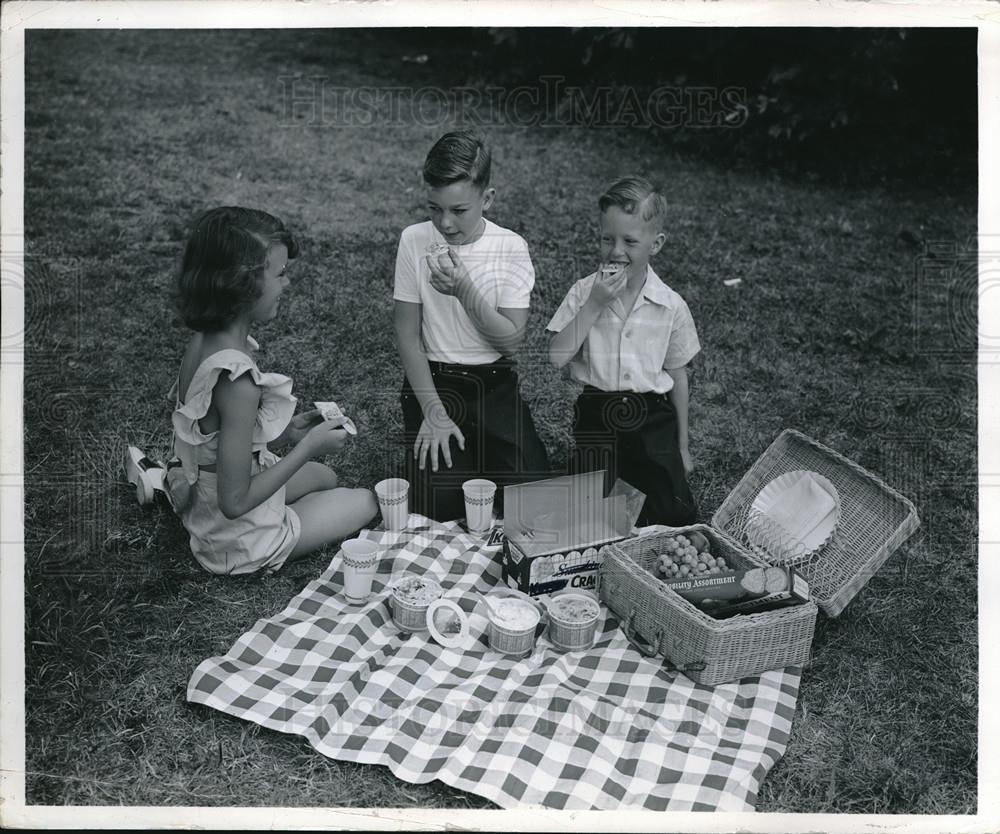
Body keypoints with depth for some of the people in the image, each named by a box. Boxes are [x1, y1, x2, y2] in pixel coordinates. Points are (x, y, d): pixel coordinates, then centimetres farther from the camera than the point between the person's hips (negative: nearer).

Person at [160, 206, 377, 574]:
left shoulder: (203, 341, -7)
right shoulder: (238, 380, -35)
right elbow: (235, 501, -29)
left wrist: (286, 430, -1)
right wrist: (309, 446, -21)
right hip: (239, 540, -7)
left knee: (326, 477, 31)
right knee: (366, 502, 13)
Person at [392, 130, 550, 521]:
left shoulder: (511, 247, -8)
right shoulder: (414, 240, -8)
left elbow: (511, 340, -11)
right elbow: (407, 335, -5)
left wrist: (465, 291, -25)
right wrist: (434, 412, -11)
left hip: (495, 384, 1)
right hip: (433, 381, 0)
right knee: (437, 505, -16)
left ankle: (477, 456, 15)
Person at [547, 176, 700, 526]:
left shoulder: (671, 306, -2)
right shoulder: (583, 292, -4)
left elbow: (677, 376, 6)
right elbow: (557, 356, -12)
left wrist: (682, 447, 10)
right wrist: (594, 305, -19)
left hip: (653, 418, 1)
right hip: (596, 416, -1)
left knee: (677, 517, -1)